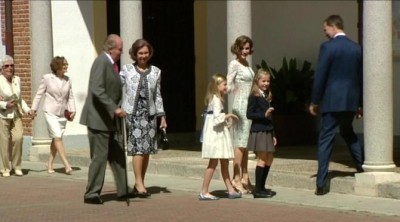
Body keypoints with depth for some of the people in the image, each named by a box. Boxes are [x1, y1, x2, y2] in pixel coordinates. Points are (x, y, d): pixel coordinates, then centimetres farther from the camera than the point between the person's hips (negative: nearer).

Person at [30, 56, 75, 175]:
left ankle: (50, 164, 21)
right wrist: (34, 109, -2)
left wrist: (72, 110, -3)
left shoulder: (67, 80, 4)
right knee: (57, 137, -13)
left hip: (62, 113, 5)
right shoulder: (47, 78, -6)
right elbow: (39, 94, -1)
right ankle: (67, 165, -16)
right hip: (50, 112, -5)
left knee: (56, 139, 9)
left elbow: (70, 97, 8)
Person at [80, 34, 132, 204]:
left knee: (118, 155, 11)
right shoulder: (101, 62, -15)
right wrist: (114, 108, -28)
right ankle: (92, 194, 3)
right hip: (98, 119, -10)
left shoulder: (110, 63, 15)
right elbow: (97, 90, -26)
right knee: (100, 157, -5)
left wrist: (116, 109, 14)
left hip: (109, 119, 10)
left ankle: (123, 190, 18)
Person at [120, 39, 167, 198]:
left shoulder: (156, 72, 11)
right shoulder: (126, 70, 3)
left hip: (149, 113, 3)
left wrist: (162, 116, 10)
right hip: (132, 112, -3)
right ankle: (139, 183, -7)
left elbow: (158, 96, 13)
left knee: (147, 149, 2)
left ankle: (140, 183, 12)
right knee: (138, 147, -11)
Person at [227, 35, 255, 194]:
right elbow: (228, 86, -12)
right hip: (240, 105, -8)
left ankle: (245, 177, 14)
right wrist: (233, 88, -28)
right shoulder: (234, 64, -7)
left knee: (246, 143, 10)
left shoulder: (246, 64, 15)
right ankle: (236, 178, -7)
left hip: (249, 106, 8)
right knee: (240, 143, -9)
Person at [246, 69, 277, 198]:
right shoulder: (254, 96, -8)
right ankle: (258, 190, -4)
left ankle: (262, 187, 18)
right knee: (262, 159, -8)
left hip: (267, 132, 8)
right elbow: (249, 114, -14)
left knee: (269, 158, 10)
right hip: (258, 131, -8)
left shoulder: (267, 96, 16)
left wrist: (273, 135, 18)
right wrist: (264, 115, -24)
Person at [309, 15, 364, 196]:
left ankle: (321, 184, -5)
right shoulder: (357, 48, 8)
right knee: (348, 133, 27)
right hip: (351, 101, 5)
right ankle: (362, 166, 23)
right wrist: (360, 104, 19)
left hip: (332, 101, -5)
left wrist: (314, 101, -1)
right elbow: (360, 77, 12)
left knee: (326, 140, -2)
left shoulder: (327, 47, -9)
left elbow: (320, 77, -10)